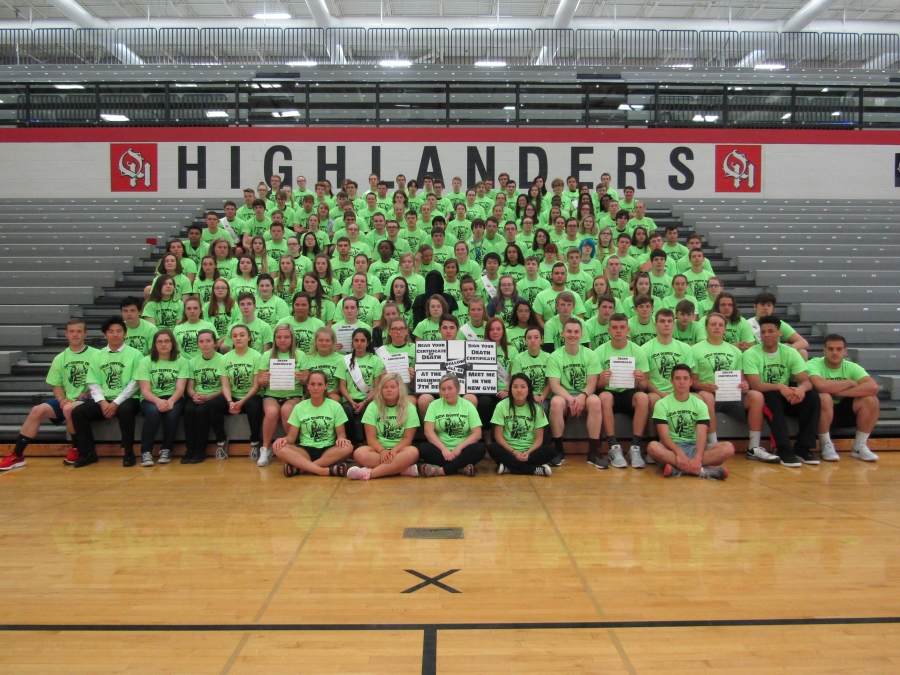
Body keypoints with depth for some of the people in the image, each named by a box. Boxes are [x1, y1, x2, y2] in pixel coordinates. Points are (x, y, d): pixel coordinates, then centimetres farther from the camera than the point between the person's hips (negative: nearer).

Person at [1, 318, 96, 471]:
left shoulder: (95, 355, -2)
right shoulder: (60, 358, 12)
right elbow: (57, 385, 13)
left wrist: (87, 394, -16)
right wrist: (62, 399, -7)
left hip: (87, 400, -5)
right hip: (66, 400, 5)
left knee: (69, 409, -35)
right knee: (37, 410, -17)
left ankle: (76, 449, -10)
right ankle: (17, 455, -9)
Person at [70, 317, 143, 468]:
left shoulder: (135, 354, 1)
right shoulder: (97, 356, 13)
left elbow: (135, 383, -7)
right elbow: (93, 384, 6)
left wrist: (116, 403, -16)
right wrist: (102, 402, -13)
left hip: (126, 400, -4)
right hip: (104, 401, 4)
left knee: (124, 410, -36)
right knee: (77, 412, -18)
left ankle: (128, 452, -21)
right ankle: (88, 452, -5)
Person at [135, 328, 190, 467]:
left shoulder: (182, 361, 2)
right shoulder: (146, 362, 1)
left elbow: (180, 388, -8)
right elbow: (145, 391, -8)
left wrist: (170, 401, -30)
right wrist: (158, 401, -30)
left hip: (174, 399, 0)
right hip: (151, 400, 0)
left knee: (172, 411, -33)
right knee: (153, 410, -34)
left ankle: (166, 449, -14)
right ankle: (146, 451, -22)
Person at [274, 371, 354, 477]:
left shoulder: (335, 406, 3)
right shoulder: (299, 407, 6)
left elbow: (341, 434, 4)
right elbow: (292, 436, 5)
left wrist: (341, 439, -21)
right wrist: (285, 439, -20)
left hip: (328, 451, 0)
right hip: (305, 450, 0)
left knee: (348, 447, -32)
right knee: (279, 448, -29)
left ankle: (299, 468, -29)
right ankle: (327, 470, -37)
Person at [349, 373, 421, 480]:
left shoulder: (409, 408, 1)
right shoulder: (373, 407, 3)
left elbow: (408, 438, -3)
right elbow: (371, 437, -4)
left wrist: (394, 450, -23)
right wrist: (382, 451, -24)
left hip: (399, 448, 0)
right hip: (379, 448, 1)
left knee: (412, 452, -36)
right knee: (359, 453, -32)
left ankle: (369, 473, -37)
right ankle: (403, 469, -32)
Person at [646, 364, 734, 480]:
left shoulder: (700, 404, 4)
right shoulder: (662, 404, -1)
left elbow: (701, 435, -9)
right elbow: (664, 435, -12)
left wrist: (698, 457, -29)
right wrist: (679, 453, -31)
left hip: (694, 447, 3)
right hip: (672, 448, -3)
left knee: (728, 448, -23)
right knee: (653, 447, -37)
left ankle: (677, 468, -33)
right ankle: (702, 470, -37)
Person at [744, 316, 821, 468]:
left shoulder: (791, 353, 0)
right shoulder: (751, 354, -11)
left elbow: (807, 381, -7)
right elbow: (756, 385, -20)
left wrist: (801, 388, -32)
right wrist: (780, 387, -37)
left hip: (786, 400, 4)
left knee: (813, 399, -22)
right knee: (773, 397, -36)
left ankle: (802, 448, -16)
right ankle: (784, 450, -33)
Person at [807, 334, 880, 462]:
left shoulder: (852, 367, -4)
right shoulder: (813, 365, -15)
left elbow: (873, 387, -21)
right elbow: (820, 385, -37)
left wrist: (839, 391, -28)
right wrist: (850, 383, -20)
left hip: (845, 410, 4)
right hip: (823, 411, -4)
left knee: (871, 400, -20)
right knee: (824, 397, -35)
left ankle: (859, 446, -4)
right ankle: (826, 445, -17)